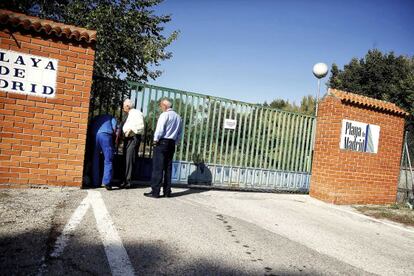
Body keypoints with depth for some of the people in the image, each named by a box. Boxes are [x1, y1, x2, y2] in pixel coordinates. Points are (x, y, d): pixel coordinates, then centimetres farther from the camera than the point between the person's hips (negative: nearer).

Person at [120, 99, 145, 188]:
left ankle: (128, 182, -7)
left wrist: (131, 129, -17)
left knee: (130, 160, -10)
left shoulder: (137, 113, -7)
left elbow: (141, 127, -17)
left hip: (134, 138, -9)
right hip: (127, 139, 9)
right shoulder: (129, 115, 21)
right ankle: (125, 181, 18)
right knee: (126, 160, 10)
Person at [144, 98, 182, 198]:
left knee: (158, 168, -4)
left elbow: (160, 129, -15)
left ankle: (155, 192, -3)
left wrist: (156, 140, -3)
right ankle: (167, 191, 13)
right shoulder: (178, 117, 13)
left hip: (162, 142, -7)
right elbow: (179, 134, 15)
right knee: (168, 168, 10)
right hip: (172, 144, 7)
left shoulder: (165, 115, -9)